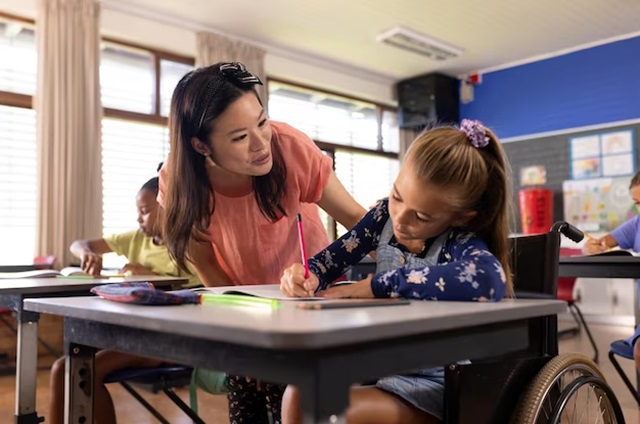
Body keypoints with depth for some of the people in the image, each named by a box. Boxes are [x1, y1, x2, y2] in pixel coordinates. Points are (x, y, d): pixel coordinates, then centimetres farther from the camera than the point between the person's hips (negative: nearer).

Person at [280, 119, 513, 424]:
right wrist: (307, 275, -22)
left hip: (433, 385, -6)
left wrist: (376, 285, -34)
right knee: (299, 396, -10)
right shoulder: (386, 215, -4)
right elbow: (334, 257, 4)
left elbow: (488, 281, -44)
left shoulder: (464, 244, -21)